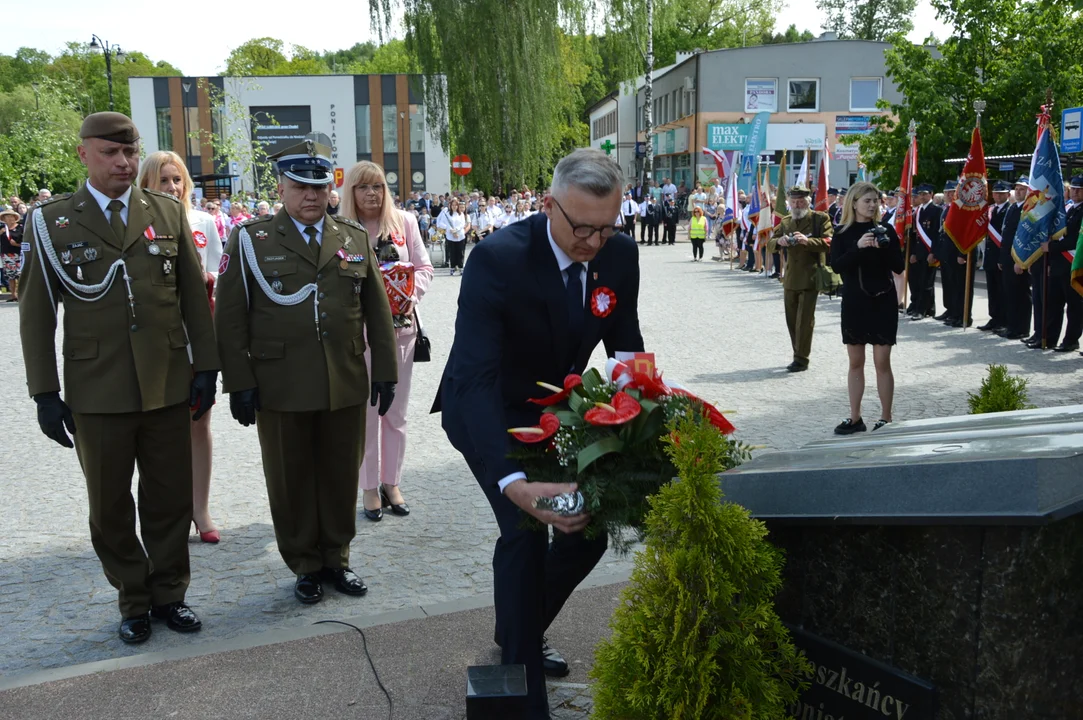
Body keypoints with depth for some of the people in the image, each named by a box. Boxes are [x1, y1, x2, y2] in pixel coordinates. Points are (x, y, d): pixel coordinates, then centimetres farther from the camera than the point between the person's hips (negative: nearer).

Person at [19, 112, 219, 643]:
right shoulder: (51, 222, 1)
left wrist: (206, 367, 2)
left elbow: (194, 296, 7)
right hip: (96, 394, -1)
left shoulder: (169, 213, 6)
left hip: (168, 386, 1)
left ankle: (169, 593, 27)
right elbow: (36, 314, 1)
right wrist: (45, 393, -3)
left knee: (170, 500, 9)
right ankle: (133, 600, 27)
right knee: (110, 508, 10)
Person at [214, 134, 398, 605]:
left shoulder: (355, 239, 9)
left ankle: (336, 558, 29)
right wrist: (239, 382, -7)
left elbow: (377, 311, 10)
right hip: (281, 388, -2)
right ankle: (305, 566, 25)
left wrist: (385, 371, 6)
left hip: (347, 386, 2)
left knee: (341, 476, 11)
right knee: (291, 481, 8)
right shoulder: (251, 240, 1)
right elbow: (230, 318, -2)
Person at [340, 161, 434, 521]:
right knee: (366, 411, 5)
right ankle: (369, 487, 18)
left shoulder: (404, 222, 3)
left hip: (400, 326, 3)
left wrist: (412, 295, -12)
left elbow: (424, 268, 5)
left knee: (396, 411, 11)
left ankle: (391, 482, 24)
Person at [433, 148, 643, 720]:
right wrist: (512, 482, -53)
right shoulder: (498, 259, -33)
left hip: (555, 410, 6)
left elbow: (626, 347, -3)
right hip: (486, 412, -6)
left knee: (590, 526, 7)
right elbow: (473, 376, -40)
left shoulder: (620, 254, -15)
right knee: (526, 530, -18)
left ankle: (518, 628, 35)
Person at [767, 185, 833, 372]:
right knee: (792, 320, 10)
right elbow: (769, 245, 11)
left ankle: (801, 359, -1)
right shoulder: (785, 221, 14)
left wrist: (807, 240, -26)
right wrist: (778, 241, -13)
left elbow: (828, 242, -11)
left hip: (810, 278, -6)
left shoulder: (820, 218, -2)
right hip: (790, 279, 6)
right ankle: (798, 355, 20)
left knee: (804, 320, -6)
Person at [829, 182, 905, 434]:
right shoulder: (843, 233, 2)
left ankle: (886, 418, 8)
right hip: (854, 302, 1)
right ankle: (855, 418, 16)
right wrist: (858, 246, -24)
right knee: (856, 362, 8)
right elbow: (836, 265, -11)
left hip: (883, 302, -1)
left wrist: (884, 247, -20)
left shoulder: (886, 229, 1)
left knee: (882, 362, 0)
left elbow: (899, 266, -3)